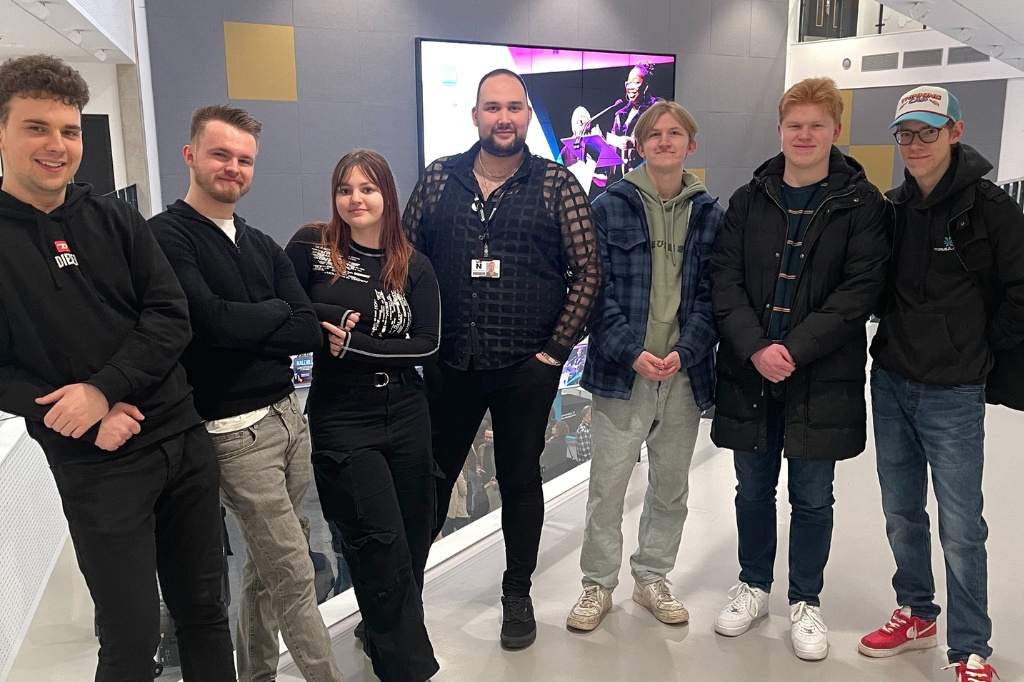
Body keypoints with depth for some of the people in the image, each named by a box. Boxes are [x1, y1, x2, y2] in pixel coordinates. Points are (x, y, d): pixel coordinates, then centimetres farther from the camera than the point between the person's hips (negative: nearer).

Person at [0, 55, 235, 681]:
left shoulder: (115, 220, 6)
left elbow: (171, 318, -2)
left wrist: (104, 389, -16)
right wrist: (87, 420, -16)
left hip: (185, 440, 3)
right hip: (96, 465, -3)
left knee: (204, 610, 14)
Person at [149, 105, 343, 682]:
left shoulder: (263, 245, 15)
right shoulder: (165, 237, -6)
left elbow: (312, 332, 3)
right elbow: (211, 320, -22)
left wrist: (245, 324, -13)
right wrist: (278, 314, -6)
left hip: (289, 415, 7)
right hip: (235, 431, -7)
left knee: (268, 564, 17)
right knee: (293, 575, -1)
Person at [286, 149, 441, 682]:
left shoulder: (413, 266, 3)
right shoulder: (311, 246, -2)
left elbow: (427, 346, -5)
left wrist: (355, 345, -13)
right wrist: (335, 316, -12)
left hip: (406, 416, 3)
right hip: (341, 420, -3)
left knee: (414, 536, 10)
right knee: (382, 544, -3)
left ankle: (383, 632, 38)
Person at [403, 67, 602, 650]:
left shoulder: (557, 185, -2)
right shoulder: (439, 180, 4)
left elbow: (587, 272, -4)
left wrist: (556, 348, -8)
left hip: (527, 367, -1)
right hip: (450, 363, 2)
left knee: (521, 480, 13)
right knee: (430, 476, 11)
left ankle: (518, 593, 32)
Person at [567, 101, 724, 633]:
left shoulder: (709, 214, 6)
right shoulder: (611, 206, -1)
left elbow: (710, 295, 2)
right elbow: (598, 289, -5)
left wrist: (684, 353, -13)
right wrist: (632, 352, -16)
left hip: (684, 371, 3)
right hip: (622, 370, -3)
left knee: (672, 488, 14)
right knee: (607, 486, 3)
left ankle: (652, 578, 33)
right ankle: (598, 584, 22)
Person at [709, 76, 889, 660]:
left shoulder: (861, 203, -2)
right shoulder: (749, 199, 5)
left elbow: (861, 288, -10)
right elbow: (726, 279, -1)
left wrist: (794, 350, -18)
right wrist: (755, 349, -15)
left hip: (822, 377, -2)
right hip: (749, 371, 2)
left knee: (813, 497, 10)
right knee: (753, 488, 14)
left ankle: (806, 601, 30)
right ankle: (754, 587, 35)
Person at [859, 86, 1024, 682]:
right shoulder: (893, 207, 5)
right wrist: (898, 330, 6)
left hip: (954, 393, -5)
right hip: (890, 382, 5)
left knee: (961, 528, 2)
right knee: (902, 513, 16)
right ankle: (917, 615, 35)